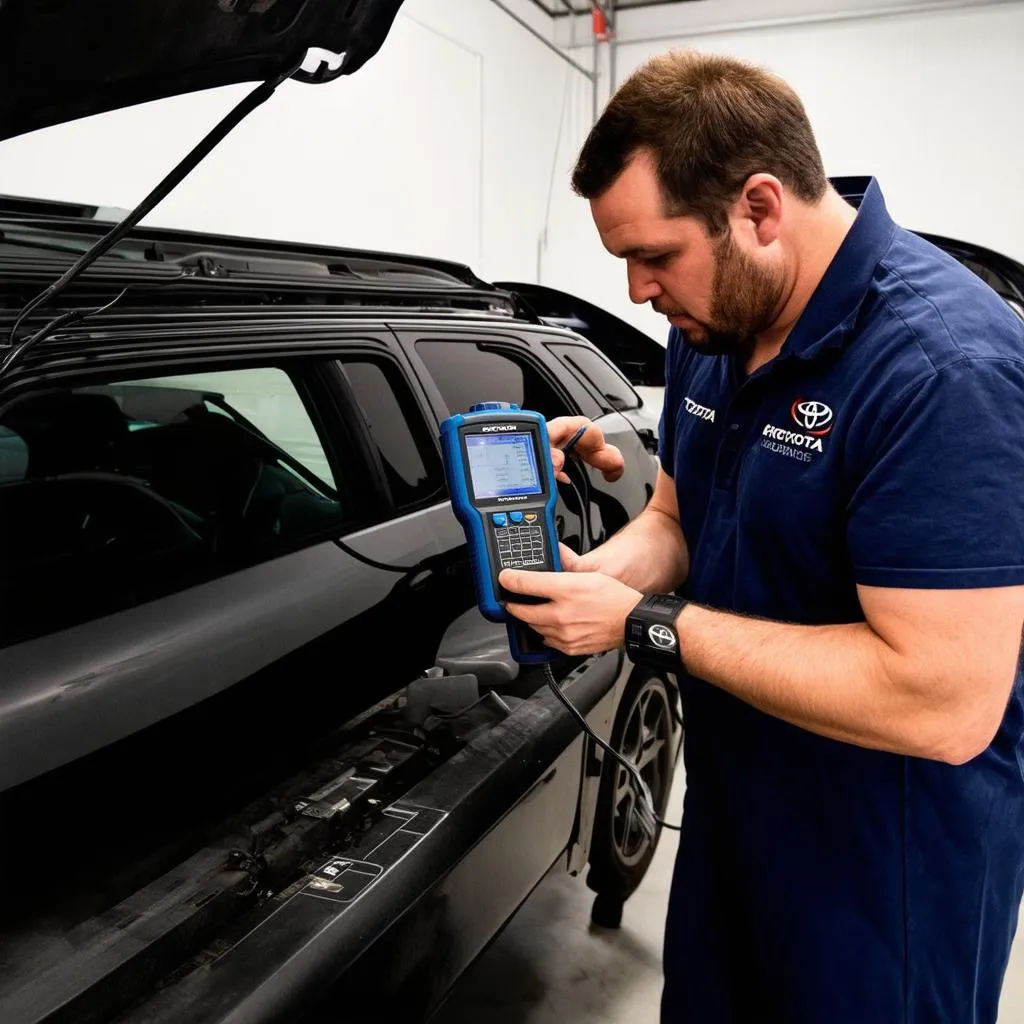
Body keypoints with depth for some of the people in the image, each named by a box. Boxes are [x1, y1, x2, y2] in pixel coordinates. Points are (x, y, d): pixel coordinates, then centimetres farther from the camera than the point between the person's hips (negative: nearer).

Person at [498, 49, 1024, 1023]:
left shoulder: (942, 366, -28)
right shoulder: (713, 329, -1)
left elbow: (945, 705, -32)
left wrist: (645, 624, -27)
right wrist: (597, 575, -14)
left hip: (891, 871, -7)